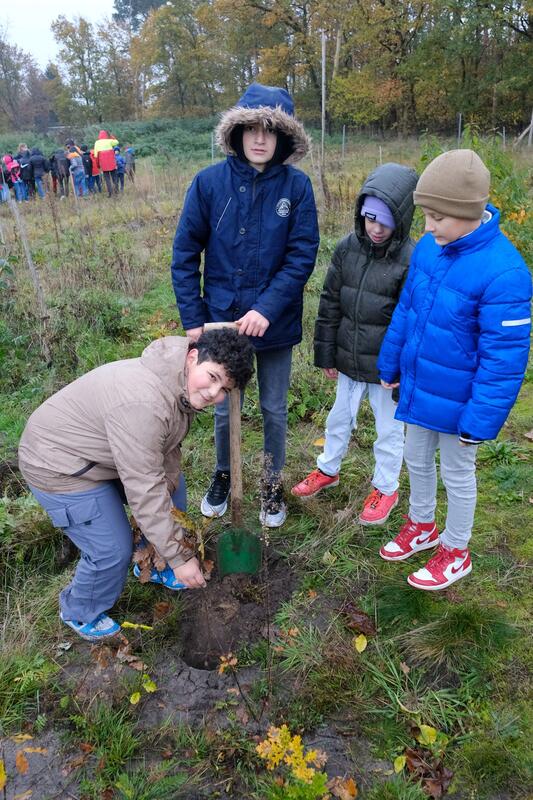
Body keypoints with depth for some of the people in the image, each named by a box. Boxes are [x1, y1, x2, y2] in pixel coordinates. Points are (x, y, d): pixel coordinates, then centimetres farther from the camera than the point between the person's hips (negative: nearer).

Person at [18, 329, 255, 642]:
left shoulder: (185, 388, -9)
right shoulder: (142, 404, -39)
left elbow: (168, 451, 1)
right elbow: (144, 490, -34)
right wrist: (178, 558, -26)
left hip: (107, 450, 9)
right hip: (62, 467, -9)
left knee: (172, 486, 14)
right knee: (114, 550, -6)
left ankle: (153, 566, 37)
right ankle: (80, 613, 25)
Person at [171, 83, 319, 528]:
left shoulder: (297, 186, -8)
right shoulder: (210, 182, -7)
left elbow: (302, 256, -10)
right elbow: (185, 254, -3)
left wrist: (266, 309, -21)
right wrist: (193, 318, -8)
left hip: (276, 323, 0)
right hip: (221, 319, 1)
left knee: (275, 410, 14)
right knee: (224, 409, 15)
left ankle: (272, 484, 37)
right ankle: (223, 475, 41)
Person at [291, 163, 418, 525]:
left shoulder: (411, 260, -18)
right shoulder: (347, 248, -4)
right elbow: (330, 304, 3)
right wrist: (326, 355, 4)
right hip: (349, 360, 5)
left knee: (389, 430, 14)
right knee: (339, 418, 22)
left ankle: (386, 489, 36)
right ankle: (328, 470, 46)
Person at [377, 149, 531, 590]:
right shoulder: (429, 247, -6)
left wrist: (479, 422, -19)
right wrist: (390, 365, 14)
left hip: (457, 400, -6)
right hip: (419, 386, 7)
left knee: (457, 473, 14)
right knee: (416, 458, 23)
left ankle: (455, 551, 39)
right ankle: (422, 525, 49)